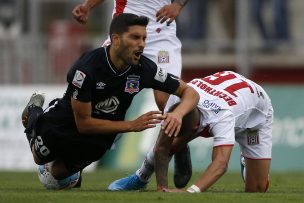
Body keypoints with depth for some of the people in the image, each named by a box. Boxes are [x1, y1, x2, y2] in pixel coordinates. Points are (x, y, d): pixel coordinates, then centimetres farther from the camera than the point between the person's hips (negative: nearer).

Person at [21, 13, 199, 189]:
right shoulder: (86, 68, -38)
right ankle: (35, 110, 43)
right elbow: (83, 123, -31)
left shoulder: (144, 68, -27)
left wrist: (177, 114, -40)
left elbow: (189, 92, -17)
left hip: (102, 135, 3)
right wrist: (132, 125, -36)